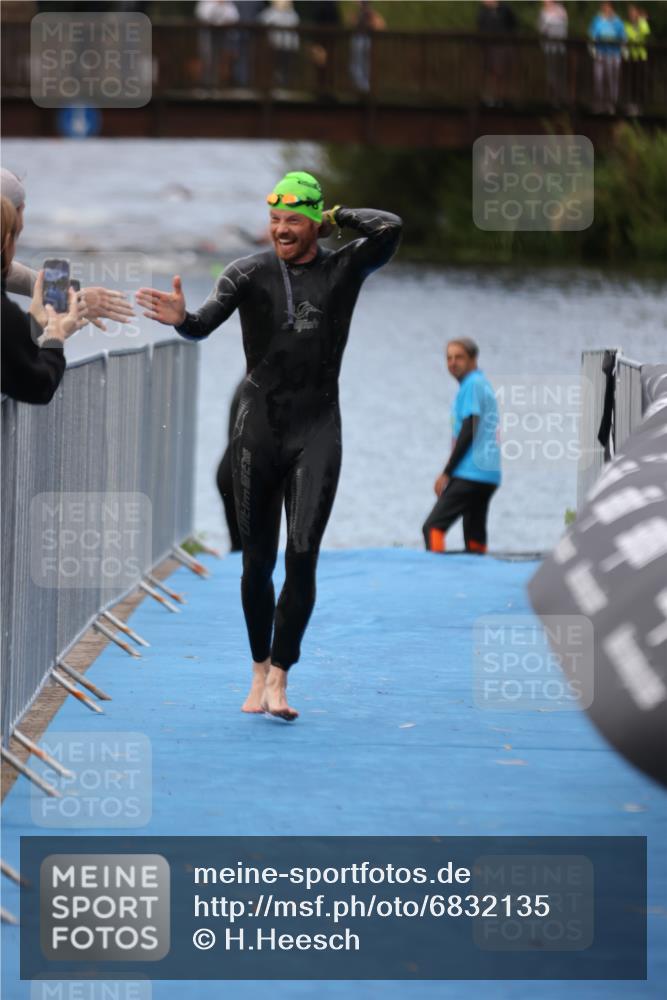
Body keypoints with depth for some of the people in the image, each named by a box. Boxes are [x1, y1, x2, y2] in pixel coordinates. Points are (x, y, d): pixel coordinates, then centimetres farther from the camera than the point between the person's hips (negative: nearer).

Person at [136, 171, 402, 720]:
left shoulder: (344, 269, 1)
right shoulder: (249, 272, 2)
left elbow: (390, 228, -17)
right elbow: (205, 324, -12)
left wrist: (337, 217, -3)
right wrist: (182, 319, -35)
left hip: (316, 433, -1)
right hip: (259, 429, 1)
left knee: (302, 556, -12)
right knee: (257, 560, 6)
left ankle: (280, 680, -11)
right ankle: (260, 670, 21)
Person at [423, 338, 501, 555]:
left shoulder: (472, 384, -8)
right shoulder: (484, 384, 19)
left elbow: (468, 431, -13)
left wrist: (446, 473, -11)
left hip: (470, 472, -9)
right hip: (489, 475, 9)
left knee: (433, 527, -12)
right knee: (474, 535, 7)